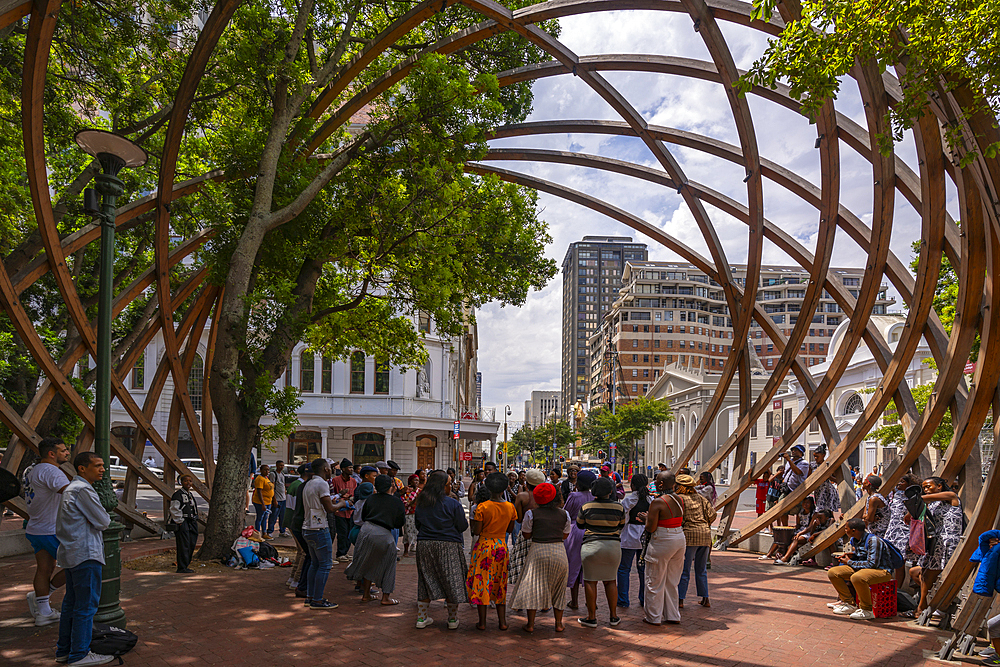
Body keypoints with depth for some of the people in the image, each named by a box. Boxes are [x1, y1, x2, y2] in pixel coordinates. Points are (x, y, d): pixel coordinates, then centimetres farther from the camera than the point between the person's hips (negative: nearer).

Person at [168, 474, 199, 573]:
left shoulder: (191, 495, 19)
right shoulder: (177, 494, -8)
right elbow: (174, 510, -14)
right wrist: (179, 522, -16)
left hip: (191, 522, 9)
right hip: (182, 522, -9)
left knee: (191, 545, 9)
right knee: (184, 545, -10)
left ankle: (186, 565, 20)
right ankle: (182, 568, -7)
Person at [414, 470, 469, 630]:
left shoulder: (420, 503, 2)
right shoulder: (453, 504, -12)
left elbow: (417, 524, 13)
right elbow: (463, 526, -7)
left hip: (424, 545, 4)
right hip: (449, 545, -4)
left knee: (426, 581, 14)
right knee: (452, 581, 7)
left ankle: (421, 618, 17)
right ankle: (453, 619, 14)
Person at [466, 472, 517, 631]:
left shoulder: (482, 507, -13)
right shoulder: (510, 507, -2)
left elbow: (476, 531, -11)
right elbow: (510, 529, 9)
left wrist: (474, 519, 6)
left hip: (485, 545, -3)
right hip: (502, 546, 3)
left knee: (482, 582, 6)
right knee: (500, 583, 14)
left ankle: (482, 622, 10)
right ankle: (502, 622, 17)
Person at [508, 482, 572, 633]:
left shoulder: (532, 514, -6)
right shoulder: (564, 514, 2)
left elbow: (526, 535, 2)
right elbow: (565, 535, 13)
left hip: (538, 552, -2)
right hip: (559, 552, 3)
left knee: (533, 587, 8)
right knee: (558, 588, 16)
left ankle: (530, 624, 9)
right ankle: (559, 623, 20)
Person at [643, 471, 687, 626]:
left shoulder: (657, 503, -17)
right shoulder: (679, 500, 5)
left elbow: (651, 528, -18)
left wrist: (647, 517, 3)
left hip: (662, 542, -7)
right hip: (680, 539, 7)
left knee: (655, 582, 7)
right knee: (671, 582, 19)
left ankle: (653, 617, 15)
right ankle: (673, 615, 25)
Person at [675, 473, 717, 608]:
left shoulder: (679, 499, -6)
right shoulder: (700, 497, 10)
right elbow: (712, 514, 8)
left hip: (689, 535, -5)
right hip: (705, 536, 6)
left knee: (684, 570, 1)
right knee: (701, 569, 16)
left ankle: (680, 600, 4)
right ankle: (705, 599, 18)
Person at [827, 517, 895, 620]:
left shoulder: (873, 540, -21)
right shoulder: (854, 540, 6)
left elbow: (872, 564, -25)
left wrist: (850, 562, -15)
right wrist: (851, 556, 0)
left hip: (881, 570, -9)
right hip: (861, 569, 9)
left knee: (857, 577, -41)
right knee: (832, 572, -5)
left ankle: (867, 610, -20)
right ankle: (849, 604, 4)